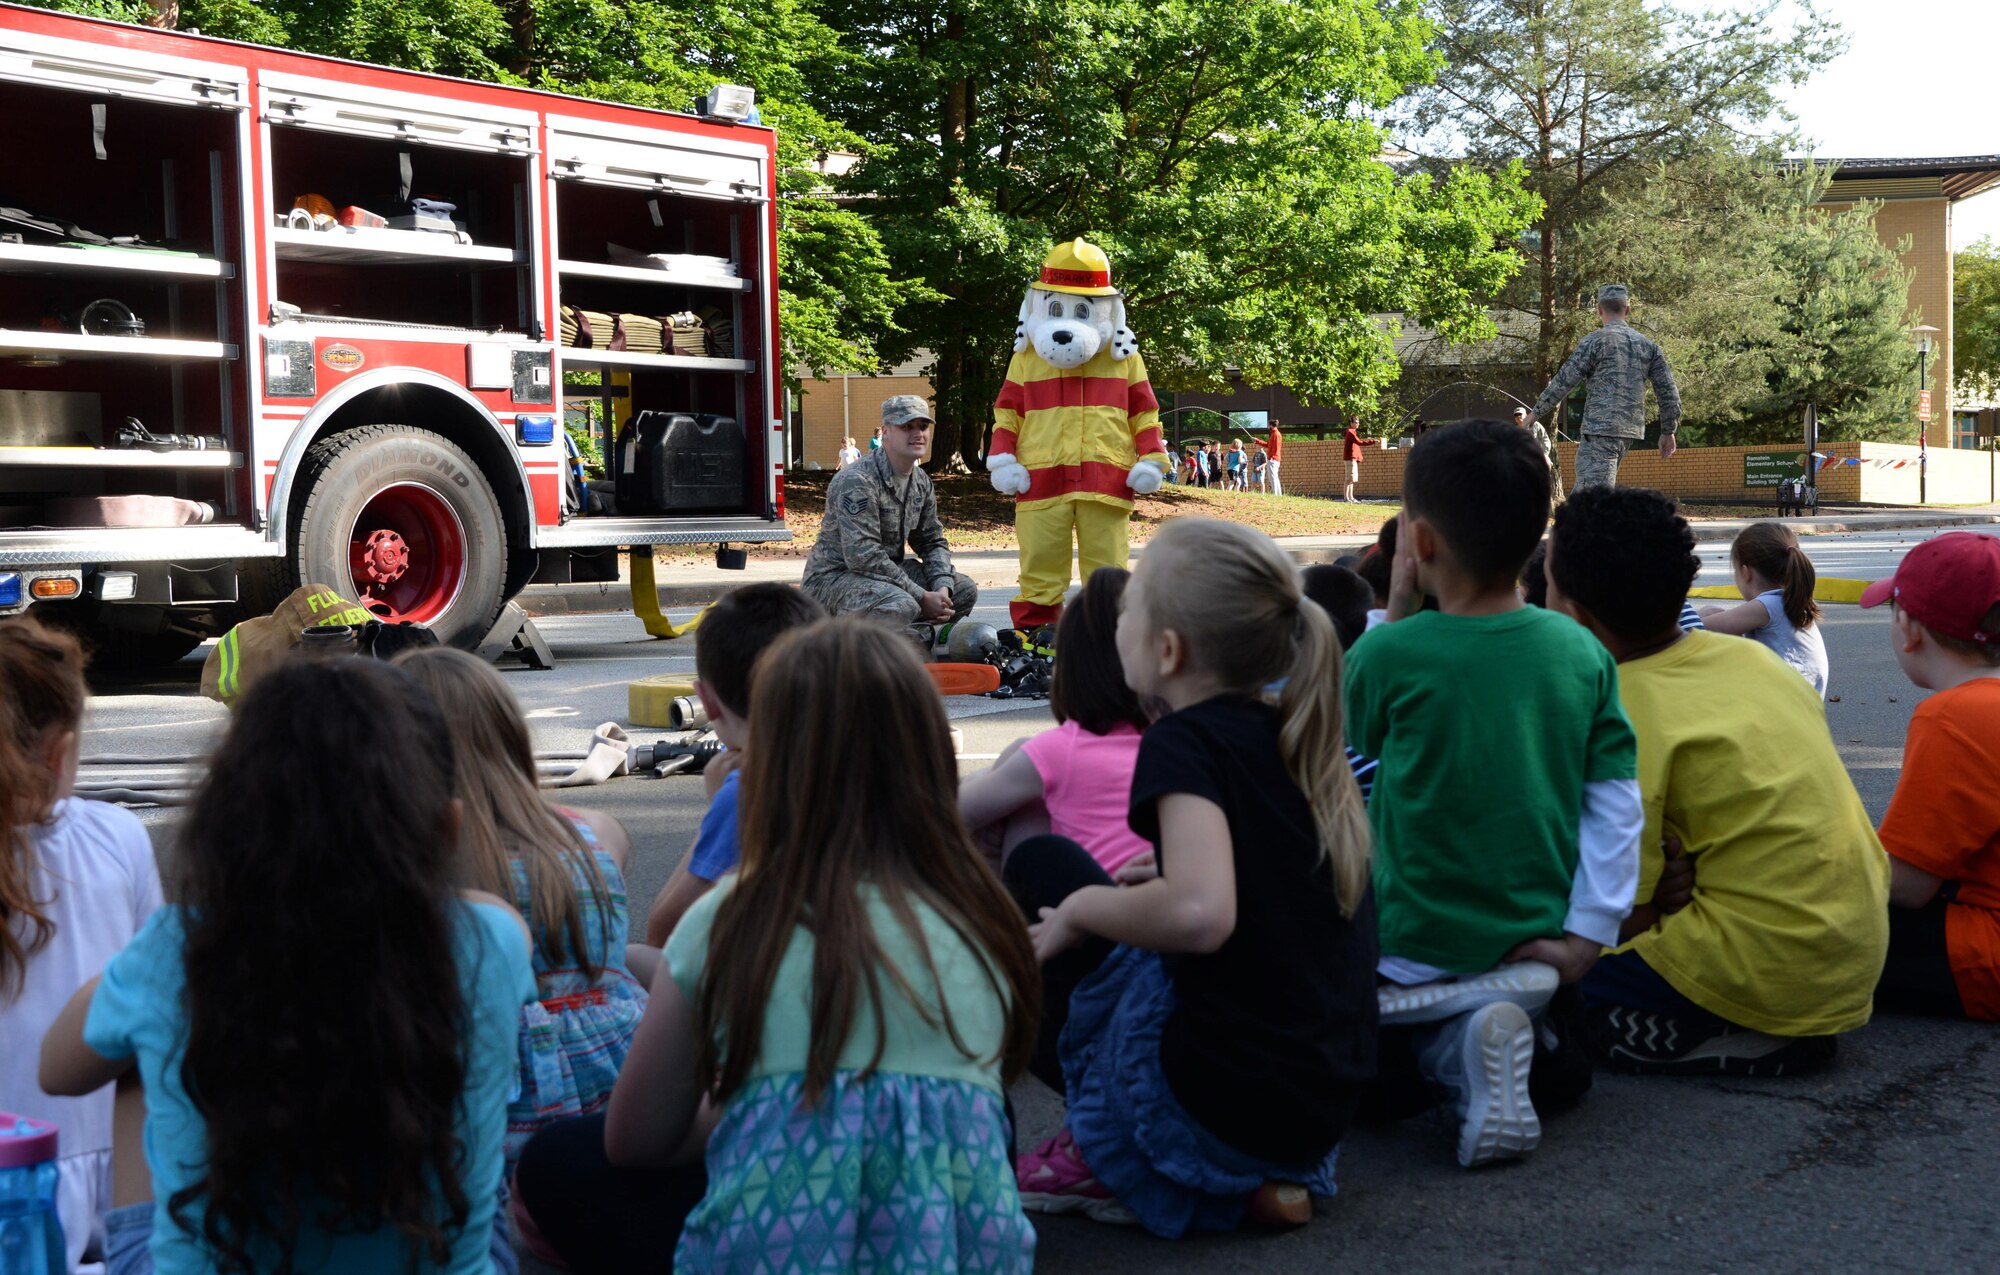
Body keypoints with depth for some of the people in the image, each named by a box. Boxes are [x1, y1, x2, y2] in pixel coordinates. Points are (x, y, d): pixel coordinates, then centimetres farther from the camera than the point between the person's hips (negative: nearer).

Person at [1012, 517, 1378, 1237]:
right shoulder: (1299, 737, 8)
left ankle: (1106, 1156, 11)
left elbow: (1199, 913, -30)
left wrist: (1081, 909, -13)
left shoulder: (1186, 741, -14)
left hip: (1220, 1100, -7)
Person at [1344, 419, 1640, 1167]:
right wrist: (1586, 935, -2)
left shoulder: (1390, 654, -17)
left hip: (1416, 950, -4)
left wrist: (1395, 616, 7)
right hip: (1534, 937, 4)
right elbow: (1617, 804, -5)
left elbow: (1346, 738, 5)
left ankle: (1462, 1046, -7)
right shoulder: (1581, 652, -4)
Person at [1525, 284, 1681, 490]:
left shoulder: (1594, 341, -4)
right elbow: (1669, 391, 10)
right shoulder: (1648, 345, 12)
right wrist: (1668, 432, 20)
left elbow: (1563, 382, -6)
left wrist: (1536, 412, 6)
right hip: (1631, 431, 7)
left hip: (1600, 430, -7)